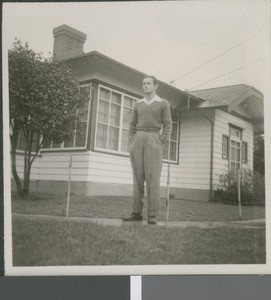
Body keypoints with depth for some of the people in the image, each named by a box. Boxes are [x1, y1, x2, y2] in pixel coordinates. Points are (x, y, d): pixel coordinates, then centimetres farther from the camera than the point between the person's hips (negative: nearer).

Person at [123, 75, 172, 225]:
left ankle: (152, 215, -7)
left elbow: (167, 126, 1)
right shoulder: (138, 104, 19)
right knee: (138, 177, 0)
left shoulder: (163, 103, 8)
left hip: (154, 140, -4)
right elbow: (132, 126, 16)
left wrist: (159, 144, -12)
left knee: (152, 178, -11)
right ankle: (137, 212, 4)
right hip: (138, 140, 4)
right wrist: (131, 144, 1)